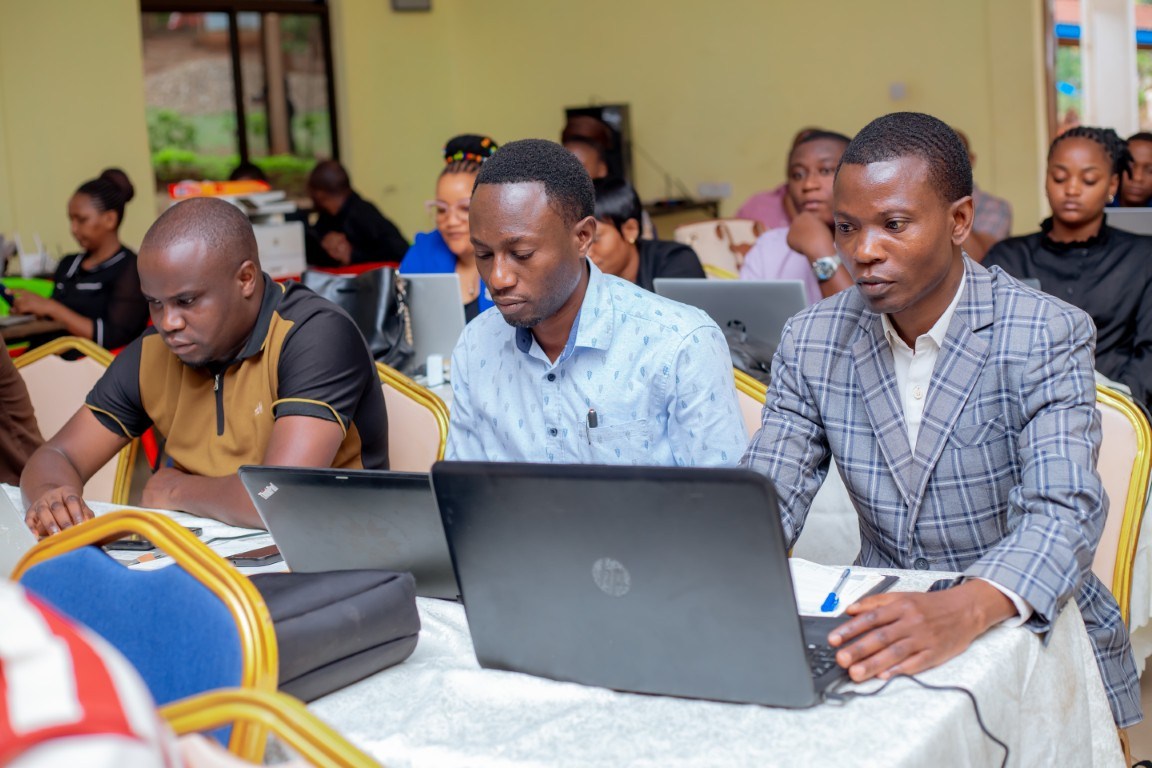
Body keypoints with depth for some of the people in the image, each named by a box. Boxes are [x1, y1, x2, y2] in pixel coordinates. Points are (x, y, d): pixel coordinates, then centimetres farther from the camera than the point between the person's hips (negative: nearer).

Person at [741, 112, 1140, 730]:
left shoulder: (1048, 336, -11)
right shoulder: (810, 342, 2)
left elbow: (1064, 514, -23)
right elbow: (764, 503, -1)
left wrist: (964, 611, -43)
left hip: (1037, 637, -3)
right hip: (884, 632, 3)